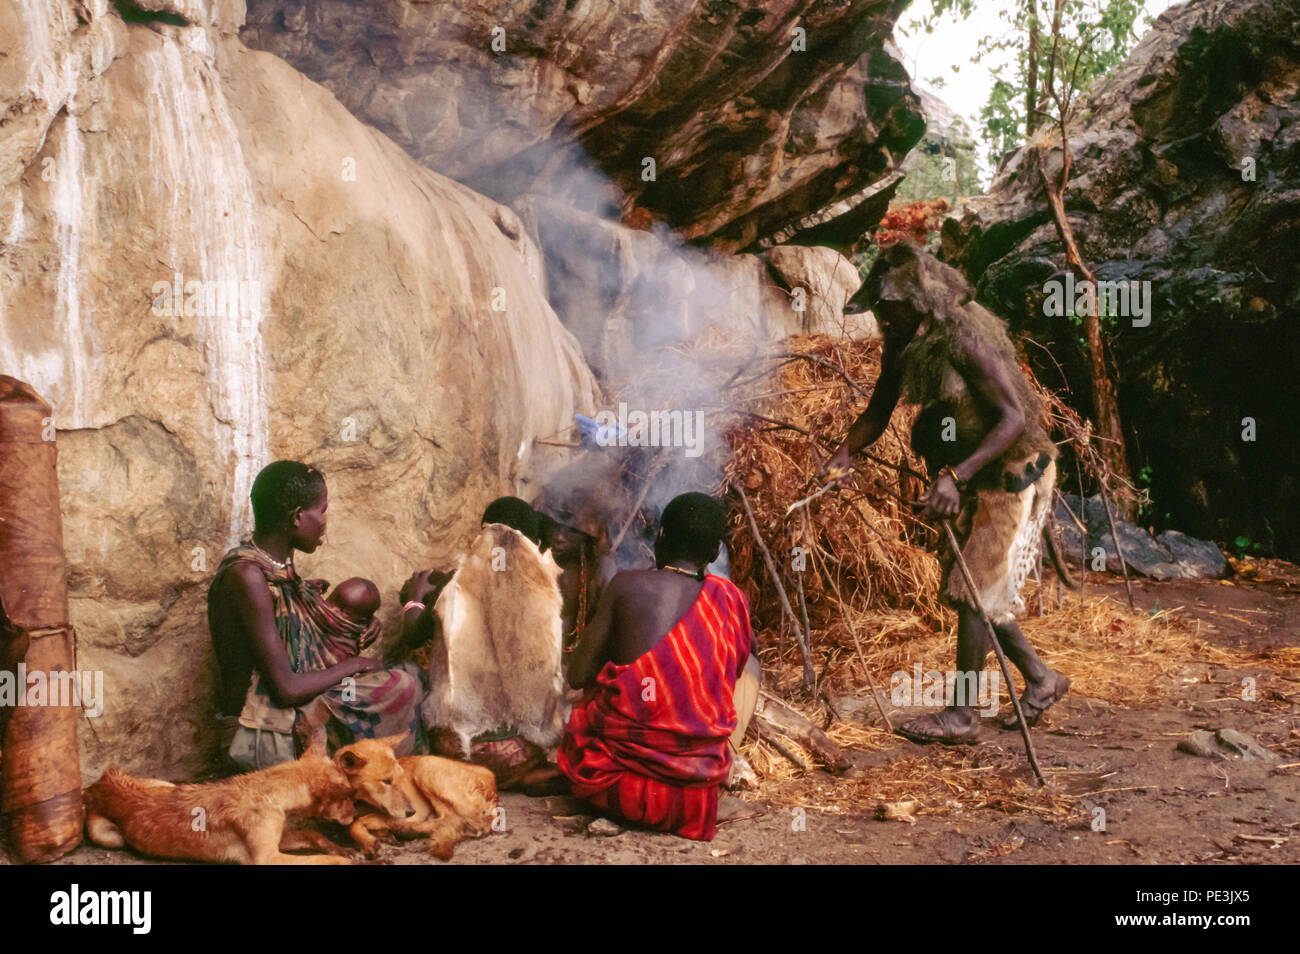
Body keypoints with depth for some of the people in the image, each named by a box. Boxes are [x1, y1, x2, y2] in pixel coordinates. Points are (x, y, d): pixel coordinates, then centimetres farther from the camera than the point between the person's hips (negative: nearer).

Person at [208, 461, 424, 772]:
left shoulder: (279, 568, 8)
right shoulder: (246, 574, -22)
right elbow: (288, 689, -23)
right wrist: (353, 665, -8)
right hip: (263, 737, -9)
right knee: (403, 687, -11)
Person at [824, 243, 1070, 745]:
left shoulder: (965, 341, -27)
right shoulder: (902, 344, -1)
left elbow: (1013, 417, -30)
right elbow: (879, 411, 7)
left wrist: (955, 475, -38)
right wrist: (845, 452, -10)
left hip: (1015, 472, -9)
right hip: (975, 478, 9)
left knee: (974, 590, -6)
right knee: (964, 587, 14)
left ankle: (961, 714, 5)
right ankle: (1041, 678, 29)